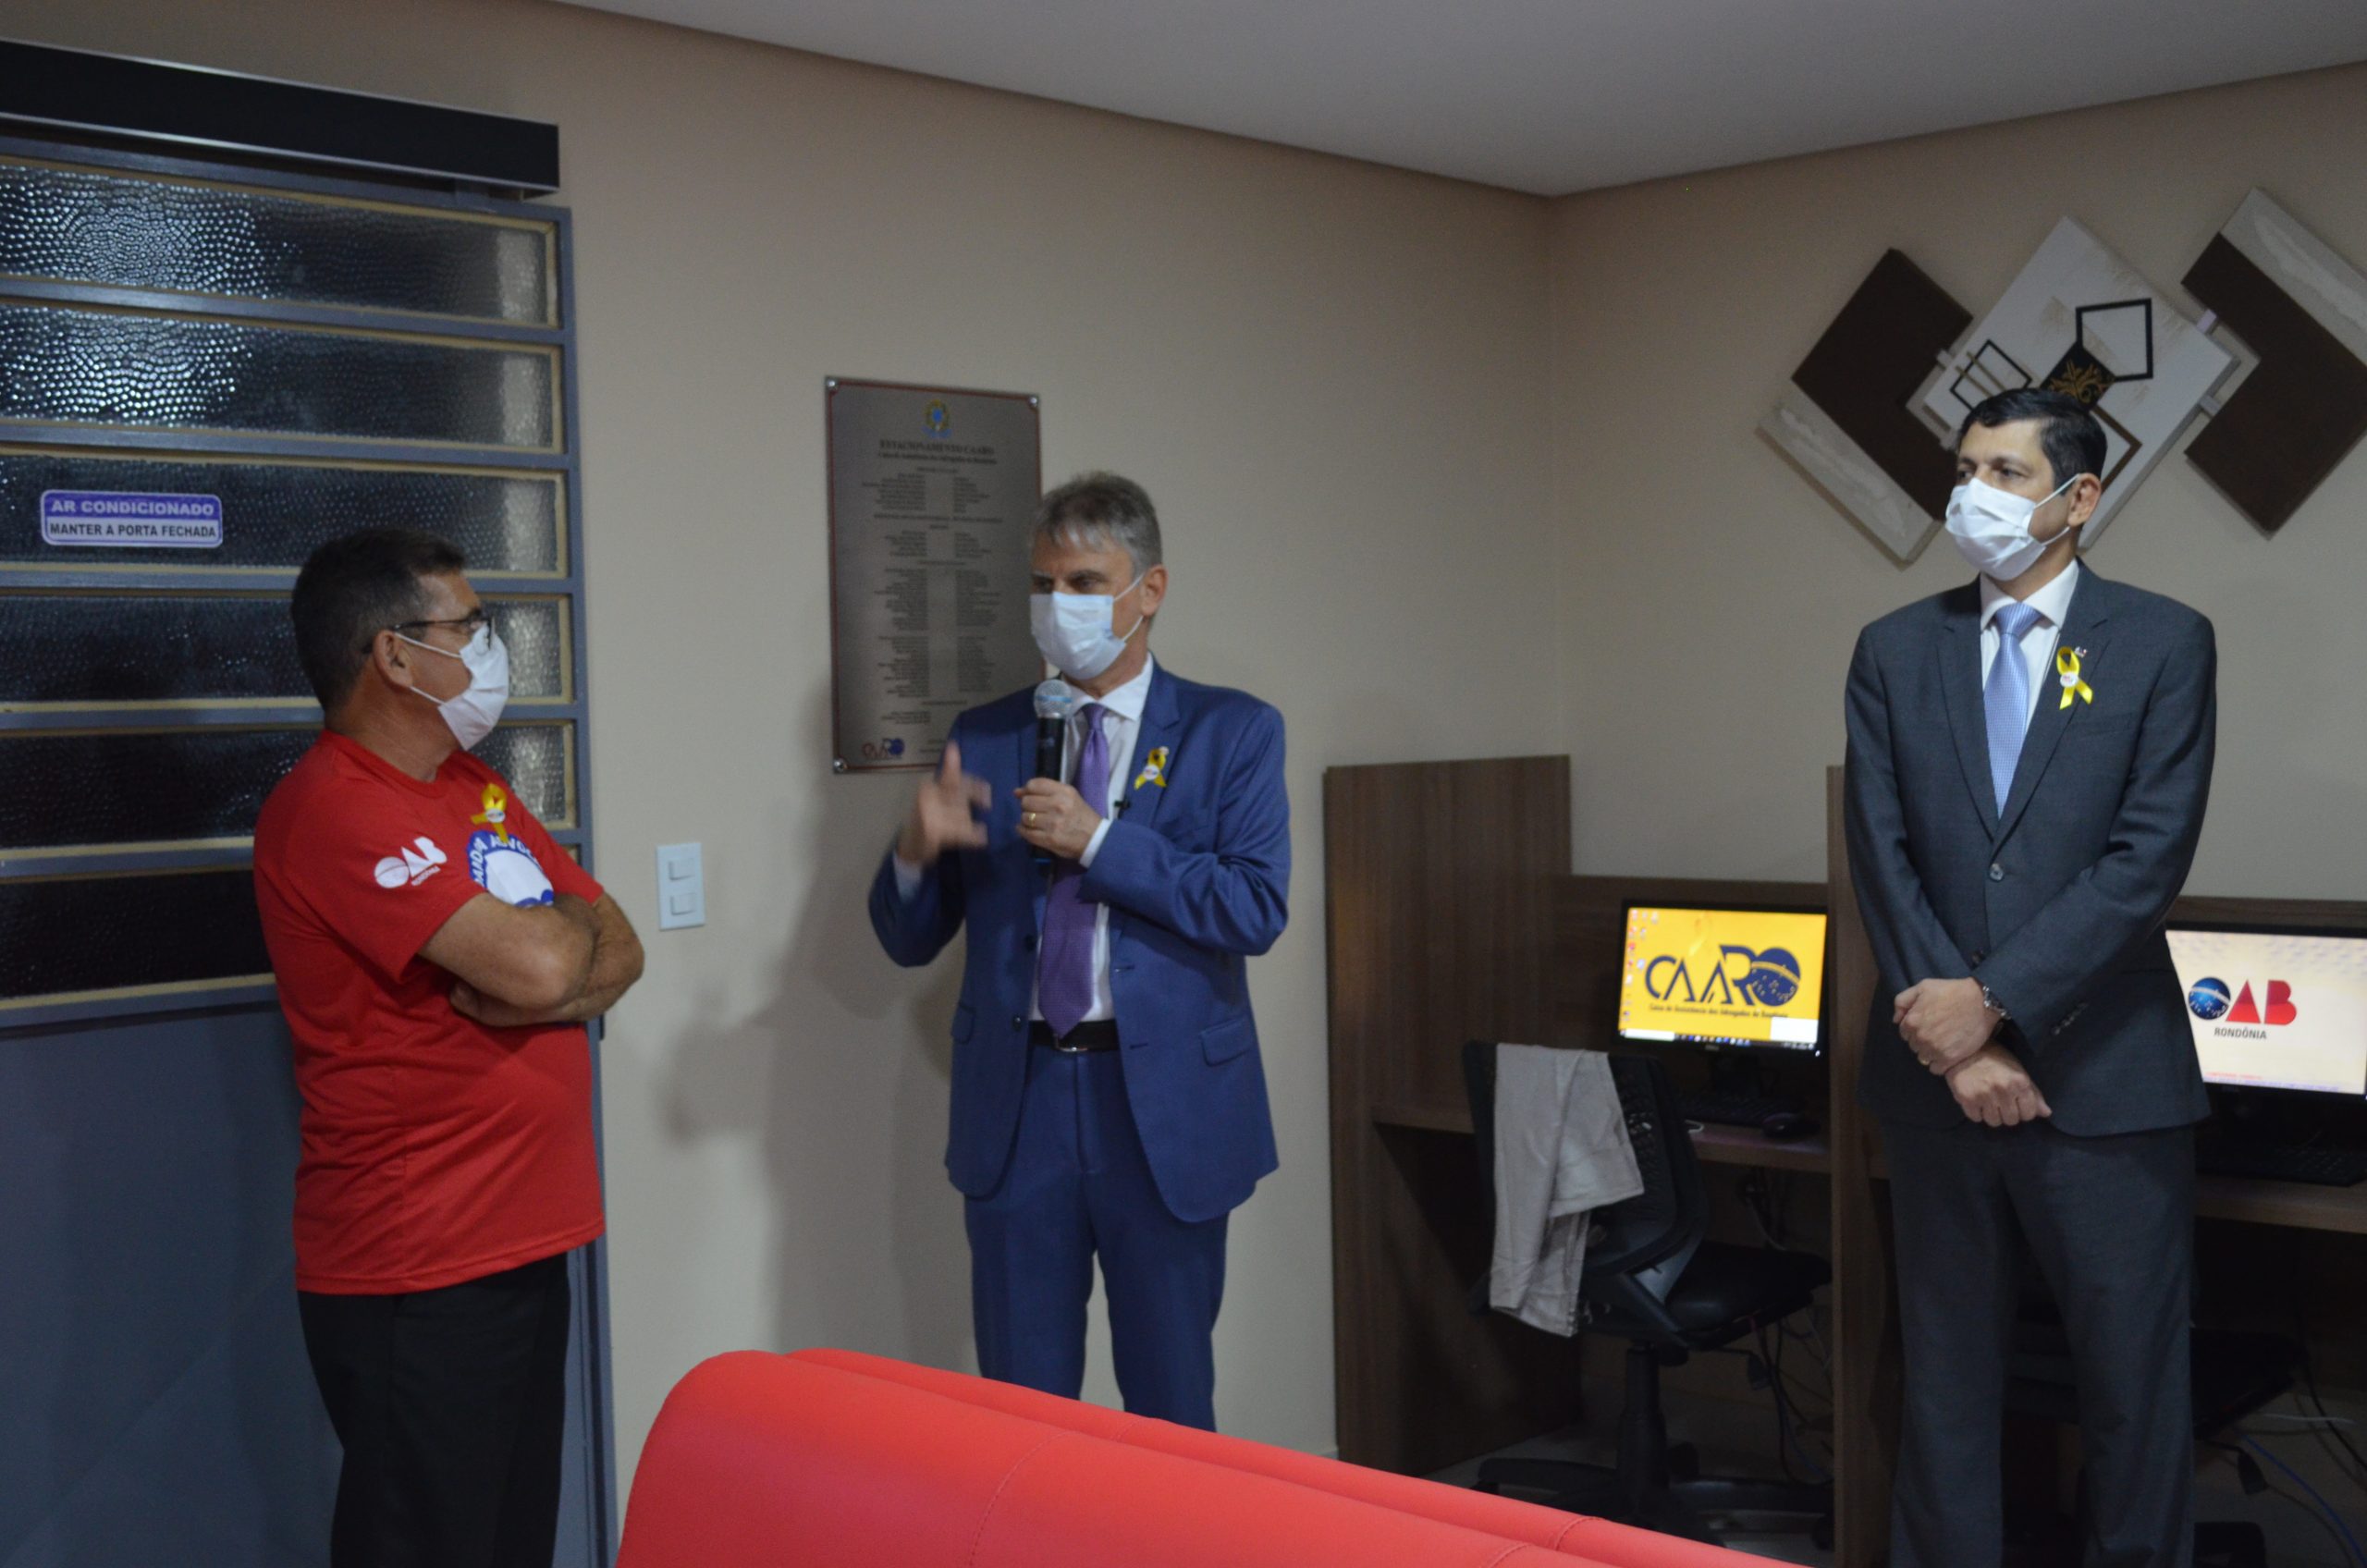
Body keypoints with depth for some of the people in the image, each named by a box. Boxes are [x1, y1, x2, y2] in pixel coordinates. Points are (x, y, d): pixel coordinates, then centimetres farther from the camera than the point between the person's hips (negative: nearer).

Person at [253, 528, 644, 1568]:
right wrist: (567, 920, -2)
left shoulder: (474, 788, 13)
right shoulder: (336, 808, -17)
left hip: (522, 1244, 8)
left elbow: (618, 955, 8)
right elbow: (539, 965, -26)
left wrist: (531, 965, -13)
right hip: (416, 1279, -8)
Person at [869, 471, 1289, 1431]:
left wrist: (1099, 841, -17)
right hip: (1017, 1103, 2)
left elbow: (1257, 907, -13)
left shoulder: (1231, 732, 1)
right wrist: (917, 851, -13)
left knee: (1171, 1402, 10)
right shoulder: (984, 738, 9)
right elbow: (910, 939, 9)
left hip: (1164, 1105, -2)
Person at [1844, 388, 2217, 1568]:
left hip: (2104, 1070, -2)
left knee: (2135, 1384, 6)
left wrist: (1992, 999, -16)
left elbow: (2150, 857, -10)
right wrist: (1955, 1039, -11)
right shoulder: (1894, 651, 7)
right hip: (1936, 1069, 3)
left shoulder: (2163, 643, -1)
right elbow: (1883, 855, -1)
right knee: (1946, 1374, 12)